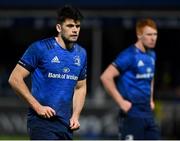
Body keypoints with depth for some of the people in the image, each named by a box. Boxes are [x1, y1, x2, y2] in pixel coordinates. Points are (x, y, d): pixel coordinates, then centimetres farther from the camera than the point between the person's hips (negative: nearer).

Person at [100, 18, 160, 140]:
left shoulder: (151, 55, 11)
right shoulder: (129, 55, -15)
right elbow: (106, 77, -21)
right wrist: (121, 102, -18)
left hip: (148, 112, 8)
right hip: (132, 113, -8)